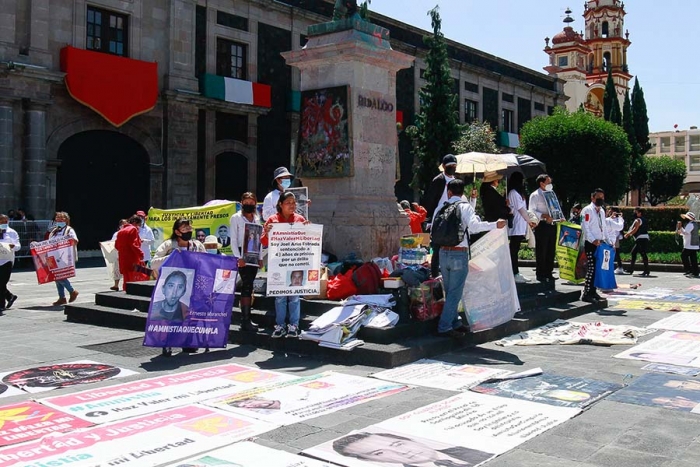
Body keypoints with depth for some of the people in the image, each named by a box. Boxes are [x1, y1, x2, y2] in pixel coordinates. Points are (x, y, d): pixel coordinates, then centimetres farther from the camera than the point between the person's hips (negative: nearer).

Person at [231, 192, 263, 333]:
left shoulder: (257, 219, 15)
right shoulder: (236, 218, 0)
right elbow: (233, 239, -5)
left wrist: (260, 258, 10)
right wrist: (238, 257, -14)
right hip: (243, 254, -5)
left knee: (248, 286, 7)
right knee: (247, 286, -12)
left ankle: (246, 318, 11)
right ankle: (245, 321, -11)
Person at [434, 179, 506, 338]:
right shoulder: (465, 207, -6)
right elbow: (474, 225, -21)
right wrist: (495, 225, -19)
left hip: (443, 253, 5)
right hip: (459, 254, -5)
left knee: (449, 291, 16)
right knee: (455, 293, 1)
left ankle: (455, 323, 25)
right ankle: (444, 327, 0)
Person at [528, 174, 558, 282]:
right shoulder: (535, 195, -4)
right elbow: (532, 211, -12)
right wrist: (545, 216, -23)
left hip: (551, 224, 7)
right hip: (542, 225, -7)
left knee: (551, 251, 9)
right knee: (541, 251, -4)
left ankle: (548, 273, 17)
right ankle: (541, 274, 2)